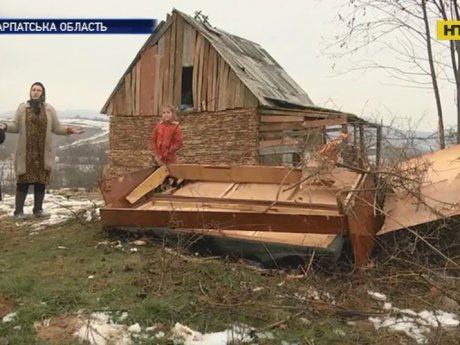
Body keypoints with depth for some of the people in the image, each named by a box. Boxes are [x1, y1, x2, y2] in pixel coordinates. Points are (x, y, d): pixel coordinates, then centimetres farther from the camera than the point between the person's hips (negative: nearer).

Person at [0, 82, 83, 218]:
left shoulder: (49, 109, 6)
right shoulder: (22, 108, 4)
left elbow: (56, 127, 8)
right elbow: (16, 125, 3)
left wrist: (69, 130, -7)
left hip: (43, 152, 2)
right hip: (26, 152, -1)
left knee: (41, 181, 5)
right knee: (23, 180, -2)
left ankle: (38, 209, 16)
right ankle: (19, 210, 4)